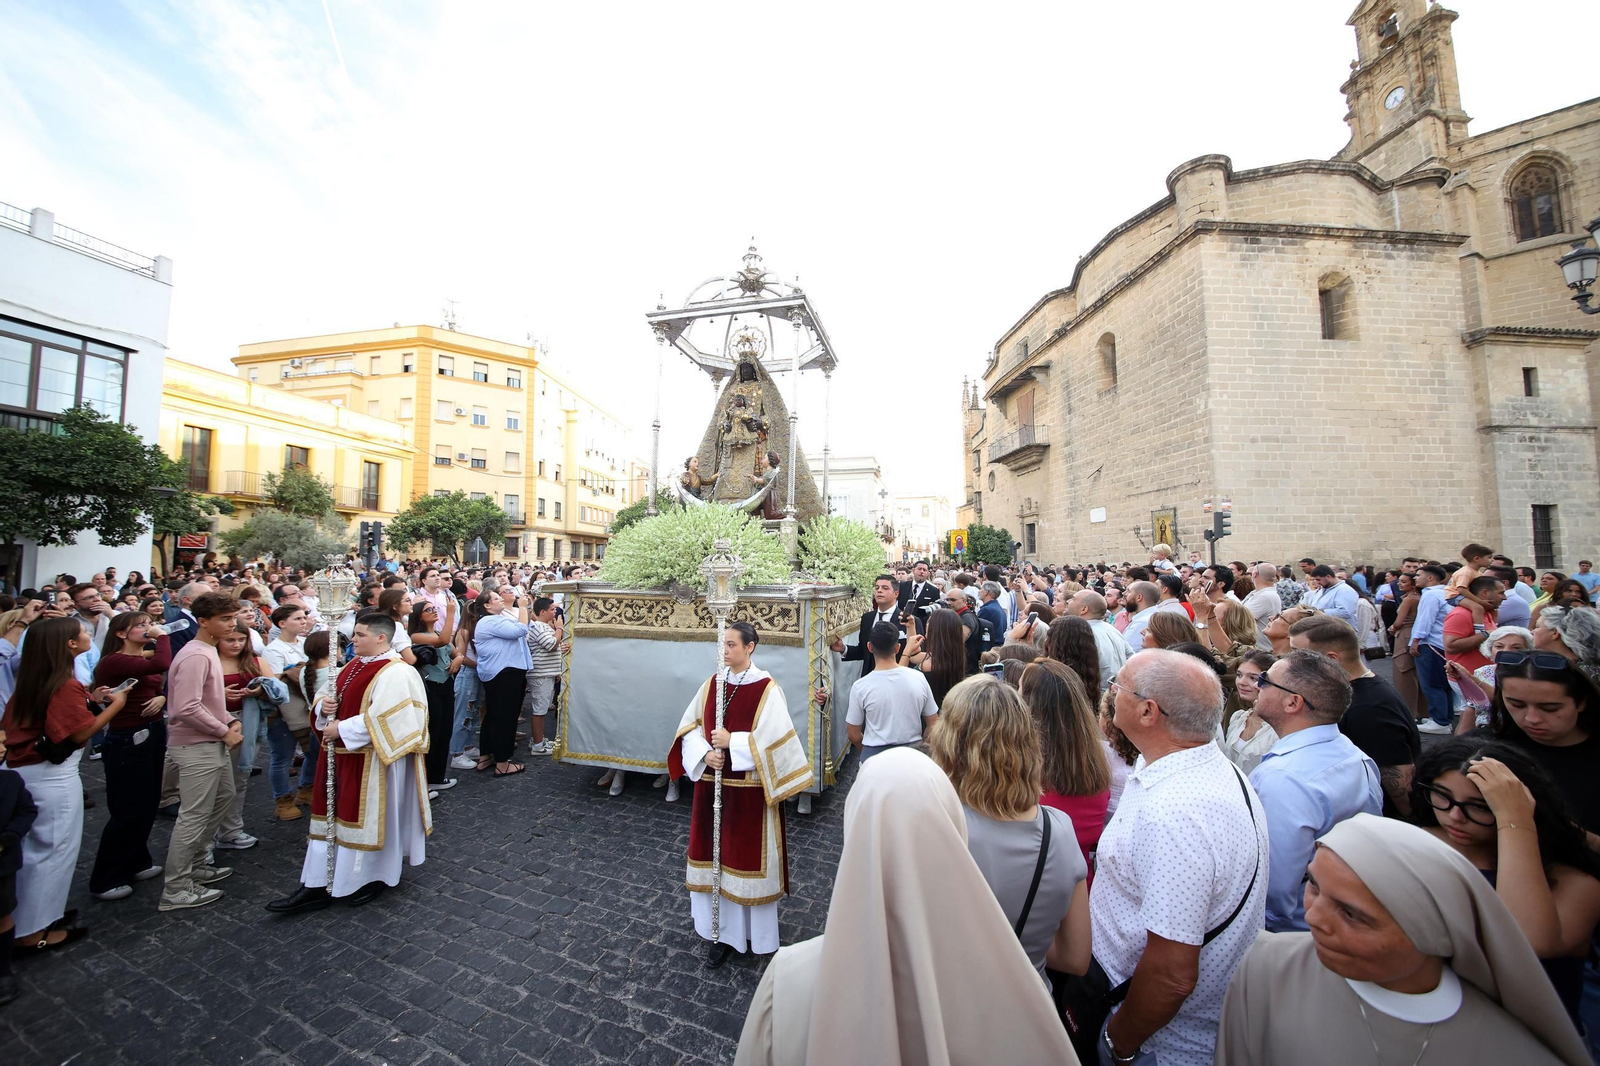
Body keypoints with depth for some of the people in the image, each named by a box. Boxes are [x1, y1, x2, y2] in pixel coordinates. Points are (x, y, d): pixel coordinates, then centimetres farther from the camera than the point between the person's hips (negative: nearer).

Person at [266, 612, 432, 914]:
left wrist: (341, 730, -18)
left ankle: (373, 877, 25)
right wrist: (325, 707, -5)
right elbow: (335, 699, 17)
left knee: (368, 818, 5)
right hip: (342, 755, 9)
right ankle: (317, 886, 25)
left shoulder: (395, 673, -21)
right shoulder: (354, 665, 9)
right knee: (331, 814, 14)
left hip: (371, 761, -9)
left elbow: (381, 719, -26)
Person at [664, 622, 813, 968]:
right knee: (717, 856, 14)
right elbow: (689, 727, 4)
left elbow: (774, 738, -19)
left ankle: (756, 933, 30)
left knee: (749, 857, 8)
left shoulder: (767, 689, -14)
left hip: (749, 788, -5)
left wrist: (731, 741, -19)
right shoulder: (712, 684, 2)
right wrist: (705, 754, -13)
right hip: (714, 784, 5)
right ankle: (724, 932, 32)